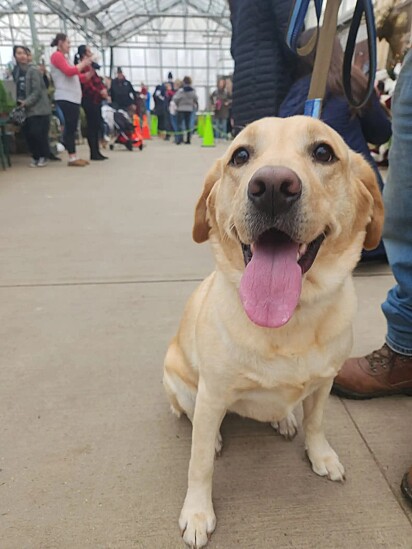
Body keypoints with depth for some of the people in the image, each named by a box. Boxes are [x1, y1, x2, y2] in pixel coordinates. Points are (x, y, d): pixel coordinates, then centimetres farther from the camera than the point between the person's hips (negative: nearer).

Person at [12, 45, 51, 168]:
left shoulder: (33, 70, -7)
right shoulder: (16, 71, 11)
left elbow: (37, 91, -13)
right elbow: (18, 90, 17)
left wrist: (26, 102, -19)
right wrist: (19, 102, 0)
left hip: (39, 108, -6)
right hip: (27, 110, 6)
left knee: (37, 133, -11)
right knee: (28, 133, 0)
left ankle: (44, 156, 8)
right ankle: (36, 156, 15)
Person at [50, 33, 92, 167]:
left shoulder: (64, 57, 23)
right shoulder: (57, 55, -3)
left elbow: (77, 76, 23)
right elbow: (69, 71, -16)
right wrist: (82, 64, -3)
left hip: (73, 98, 9)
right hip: (66, 98, -9)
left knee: (72, 128, 6)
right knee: (70, 127, -10)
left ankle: (74, 157, 8)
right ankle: (72, 158, -10)